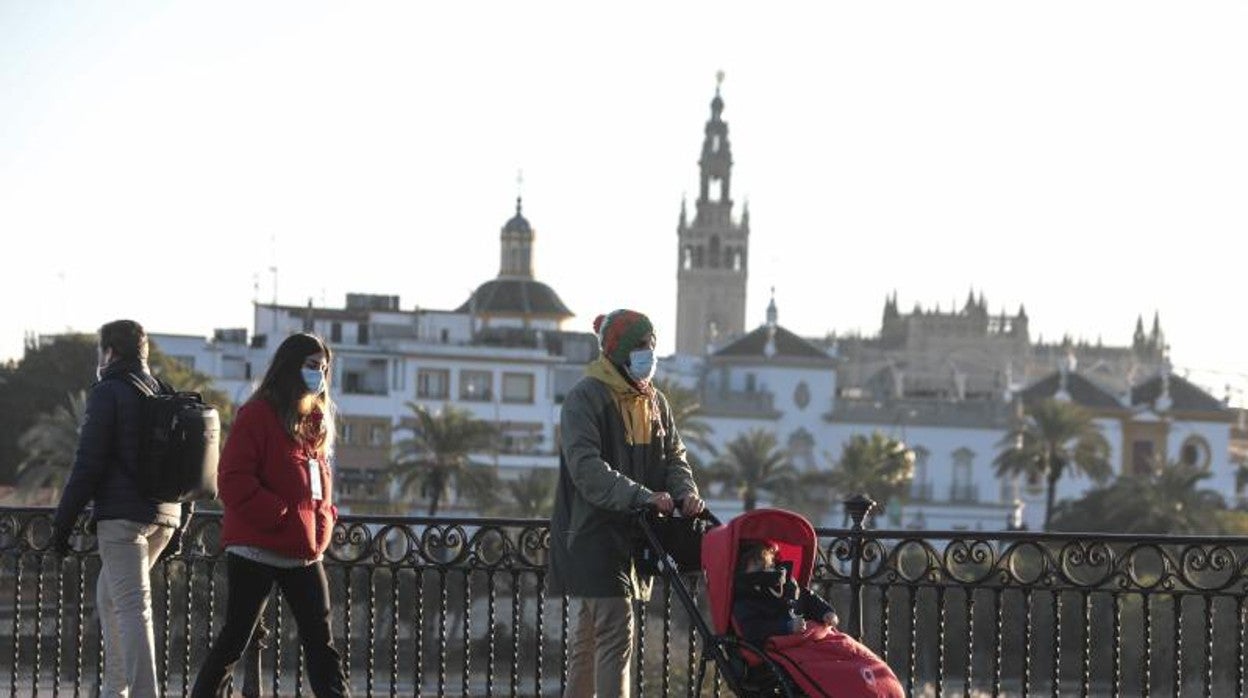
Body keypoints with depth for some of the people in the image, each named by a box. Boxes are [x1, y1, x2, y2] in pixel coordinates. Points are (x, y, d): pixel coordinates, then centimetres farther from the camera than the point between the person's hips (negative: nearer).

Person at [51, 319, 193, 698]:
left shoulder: (108, 393, -5)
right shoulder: (166, 395, 18)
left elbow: (88, 464, -11)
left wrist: (63, 521, -6)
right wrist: (178, 527, 25)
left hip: (122, 516, -8)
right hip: (164, 517, 8)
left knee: (132, 608, -11)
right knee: (109, 597, 20)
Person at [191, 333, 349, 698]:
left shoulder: (316, 420, 14)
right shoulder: (257, 415, -8)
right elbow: (233, 481, -16)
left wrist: (324, 517, 7)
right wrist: (279, 515, -20)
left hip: (305, 553, 7)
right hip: (258, 549, -7)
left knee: (320, 640, 5)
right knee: (236, 637, 1)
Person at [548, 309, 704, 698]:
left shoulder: (654, 402, 14)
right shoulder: (585, 399, -11)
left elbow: (673, 457, 14)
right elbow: (586, 468, -21)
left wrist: (684, 493, -9)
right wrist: (641, 495, -32)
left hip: (631, 534, 8)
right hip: (591, 531, -8)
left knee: (587, 636, 14)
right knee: (617, 632, -16)